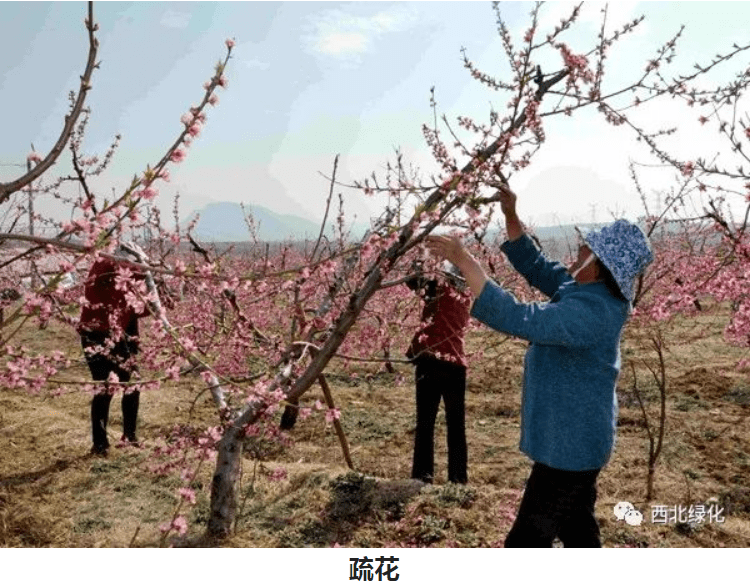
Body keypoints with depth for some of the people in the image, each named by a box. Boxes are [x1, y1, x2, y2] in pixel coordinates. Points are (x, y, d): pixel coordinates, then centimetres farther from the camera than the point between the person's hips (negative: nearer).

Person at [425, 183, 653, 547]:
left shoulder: (590, 312, -30)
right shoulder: (586, 292, 1)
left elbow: (517, 320, -37)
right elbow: (537, 268, 12)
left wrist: (464, 261, -35)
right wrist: (510, 217, 1)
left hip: (568, 444, -10)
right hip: (577, 440, 10)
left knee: (526, 541, 2)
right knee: (577, 530, 23)